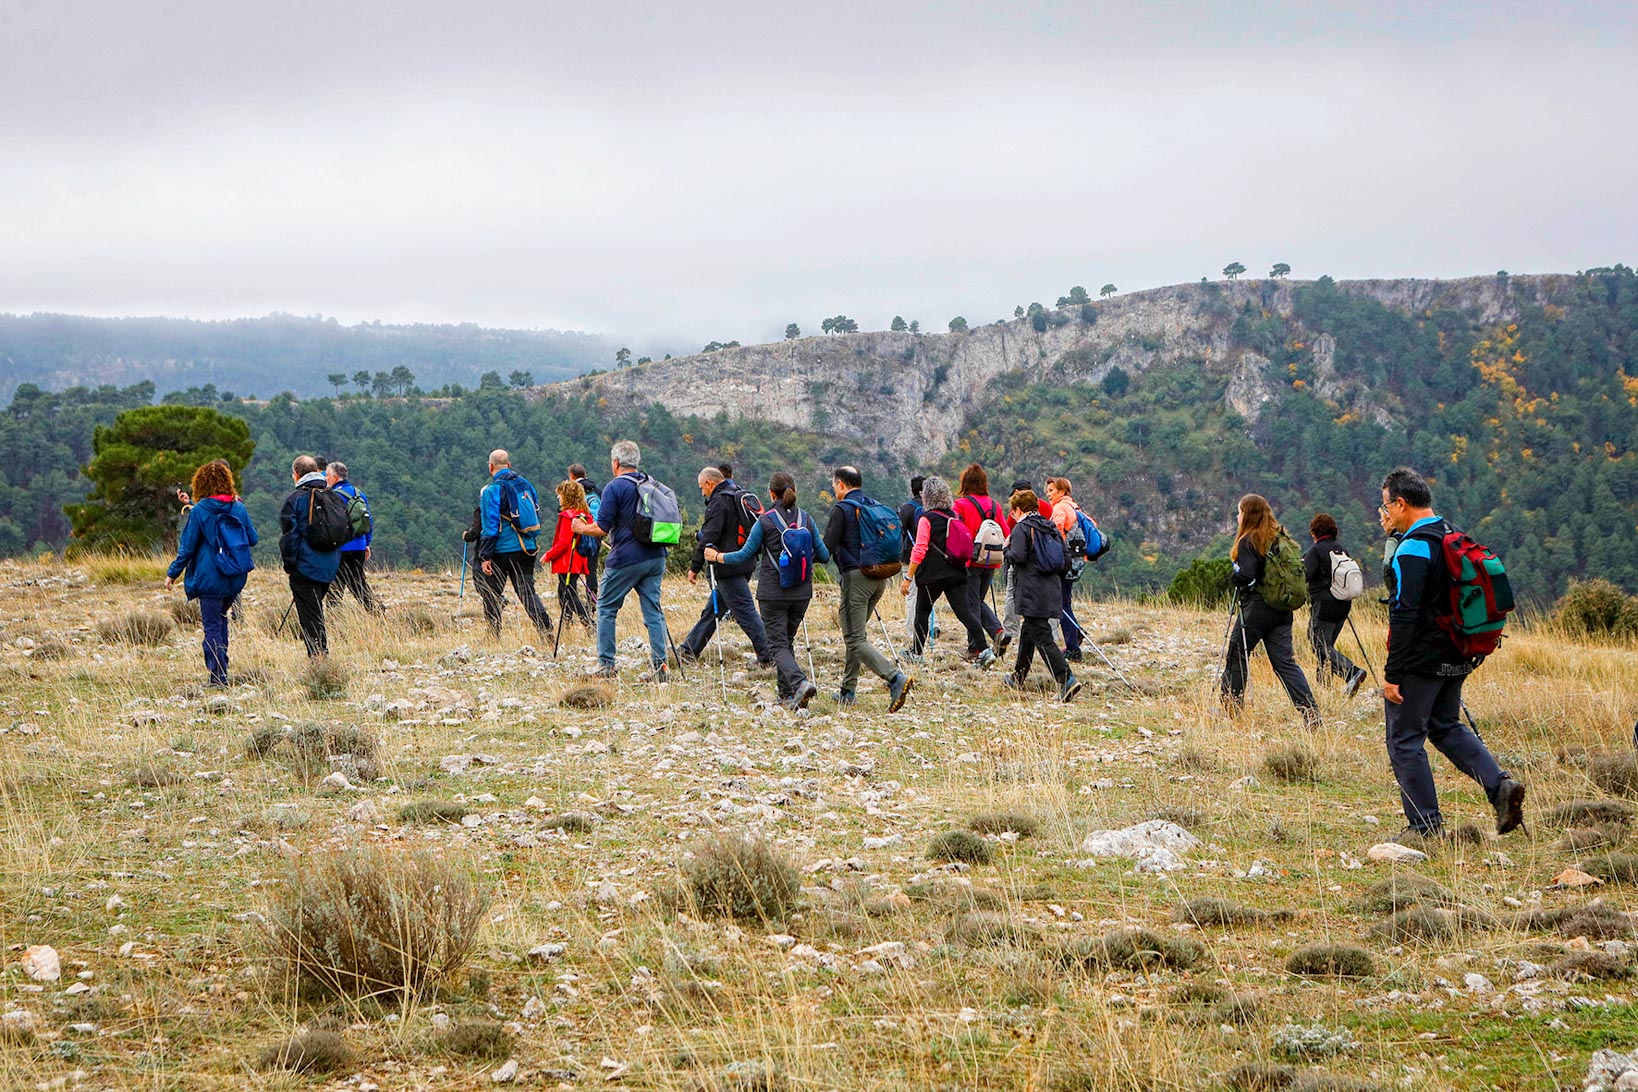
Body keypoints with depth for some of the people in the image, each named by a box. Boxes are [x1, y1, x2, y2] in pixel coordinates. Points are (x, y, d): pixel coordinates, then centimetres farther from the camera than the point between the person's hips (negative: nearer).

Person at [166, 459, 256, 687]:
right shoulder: (238, 508, 1)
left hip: (210, 576, -4)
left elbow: (187, 547, -5)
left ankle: (218, 676, -4)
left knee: (212, 626, 0)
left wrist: (173, 573, 5)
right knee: (221, 618, 21)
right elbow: (253, 539, 10)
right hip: (236, 578, 4)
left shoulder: (199, 511, -9)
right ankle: (221, 665, 21)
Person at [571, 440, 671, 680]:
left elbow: (602, 528, -12)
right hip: (655, 557, 6)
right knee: (653, 610, 6)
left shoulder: (615, 487, -9)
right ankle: (660, 665, -3)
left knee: (606, 608, 7)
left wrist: (582, 528, 6)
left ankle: (606, 665, 5)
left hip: (625, 561, -6)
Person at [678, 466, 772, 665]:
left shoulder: (719, 502, -13)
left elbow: (709, 537, -18)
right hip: (745, 564, 10)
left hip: (728, 568, -10)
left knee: (745, 611, -9)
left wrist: (695, 567, -13)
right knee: (713, 609, 16)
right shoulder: (739, 496, 16)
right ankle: (690, 649, 24)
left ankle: (767, 657, -11)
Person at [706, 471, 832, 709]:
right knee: (787, 641, 18)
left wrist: (717, 557, 11)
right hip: (801, 593, 4)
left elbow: (745, 555, -5)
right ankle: (787, 695, 17)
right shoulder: (806, 520, 1)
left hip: (772, 593, -4)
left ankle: (800, 683, -25)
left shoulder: (765, 521, -10)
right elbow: (824, 556, 6)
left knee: (778, 645, -1)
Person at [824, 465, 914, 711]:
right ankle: (848, 689, 21)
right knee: (857, 633, 20)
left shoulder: (841, 509, -7)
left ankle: (895, 678, -27)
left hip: (856, 577, -8)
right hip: (881, 578, 8)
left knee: (856, 639, -9)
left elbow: (828, 546, -11)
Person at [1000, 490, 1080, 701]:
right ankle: (1018, 677, 34)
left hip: (1032, 593, -8)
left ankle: (1067, 680, -25)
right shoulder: (1051, 527, 14)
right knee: (1028, 632, 23)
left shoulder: (1021, 528, -8)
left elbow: (1018, 557, -18)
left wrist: (1007, 549, 2)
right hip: (1051, 588, 8)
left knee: (1042, 638, -11)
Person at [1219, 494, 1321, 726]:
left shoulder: (1248, 541, -11)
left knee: (1237, 654, 9)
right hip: (1281, 610, 7)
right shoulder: (1280, 537, 10)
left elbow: (1246, 575, -22)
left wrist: (1233, 574, 1)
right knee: (1284, 660, 2)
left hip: (1256, 608, -7)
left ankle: (1231, 707, 16)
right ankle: (1310, 710, -11)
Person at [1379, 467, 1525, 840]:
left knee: (1404, 740, 1)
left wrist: (1392, 674, -20)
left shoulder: (1412, 548, -18)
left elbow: (1404, 616, -22)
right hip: (1456, 659, 9)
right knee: (1446, 727, 22)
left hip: (1420, 662, -9)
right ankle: (1499, 785, 5)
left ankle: (1426, 825, 3)